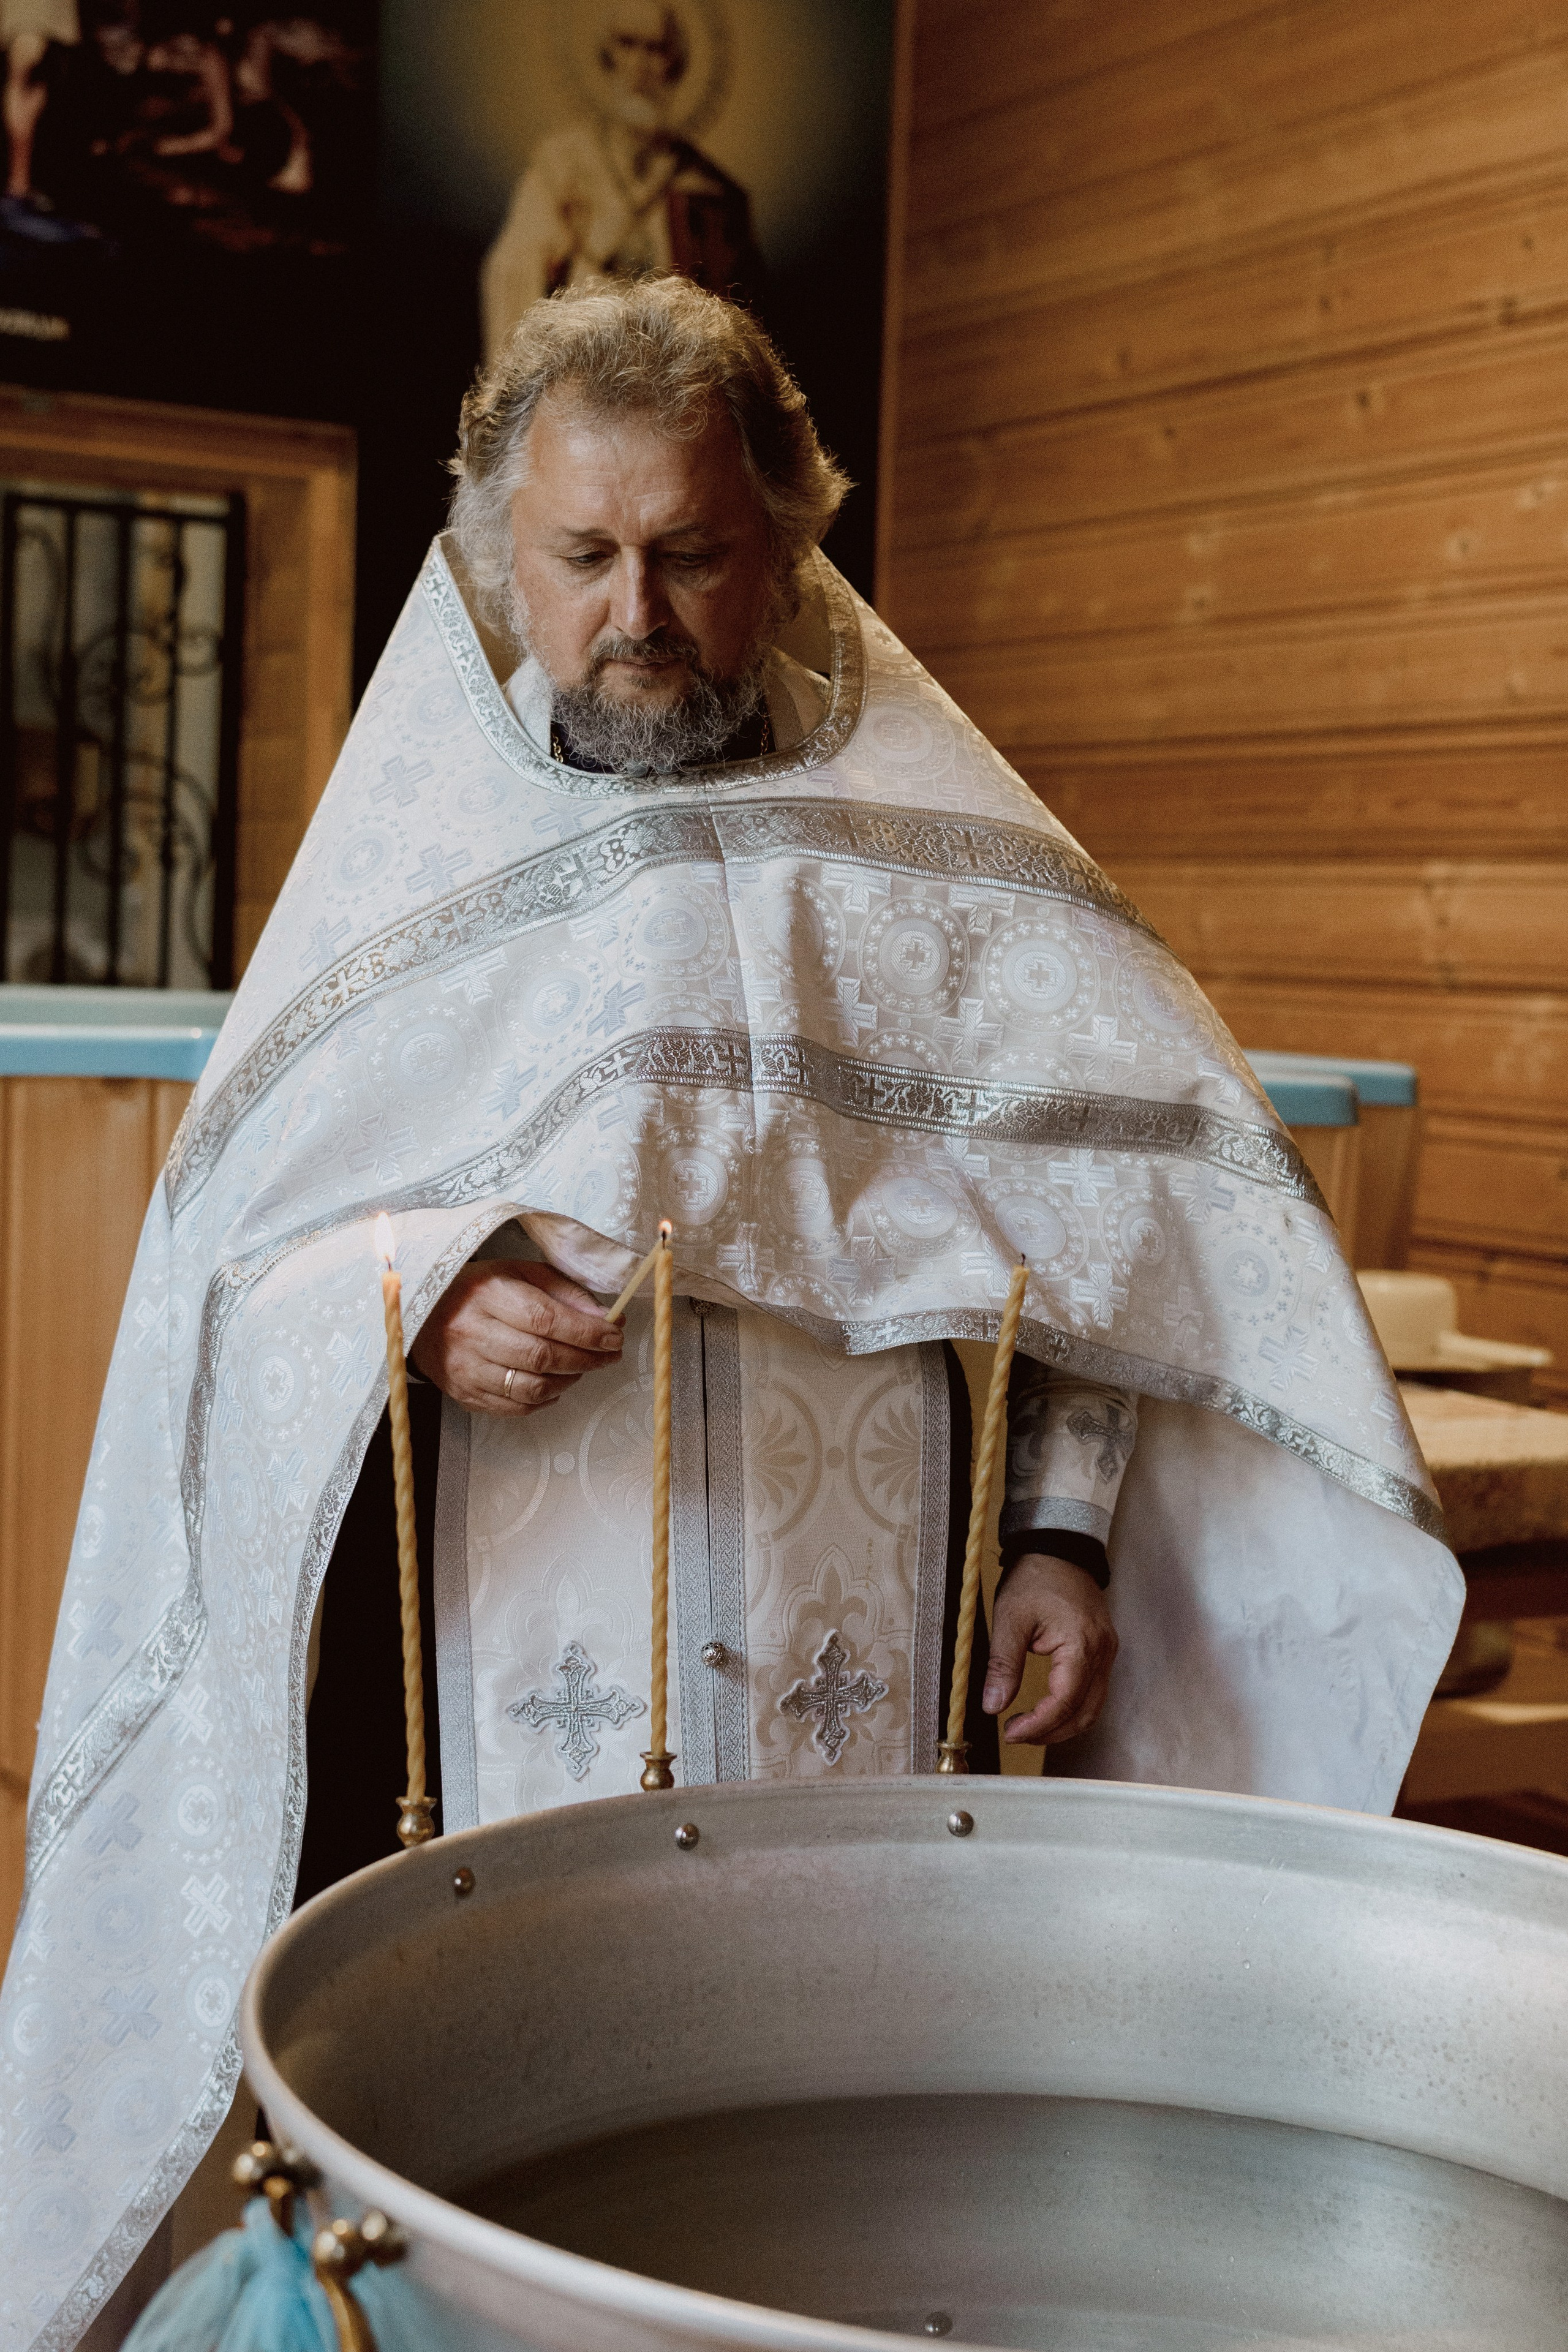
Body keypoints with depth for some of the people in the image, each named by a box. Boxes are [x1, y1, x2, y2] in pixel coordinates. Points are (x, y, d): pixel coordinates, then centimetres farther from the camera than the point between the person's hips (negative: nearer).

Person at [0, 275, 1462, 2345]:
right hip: (525, 1649, 1)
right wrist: (425, 1309, -14)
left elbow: (1099, 1201, 6)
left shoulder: (924, 848, 6)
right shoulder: (418, 849, 7)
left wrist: (1063, 1530, -2)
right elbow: (242, 1230, 5)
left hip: (860, 1649, 0)